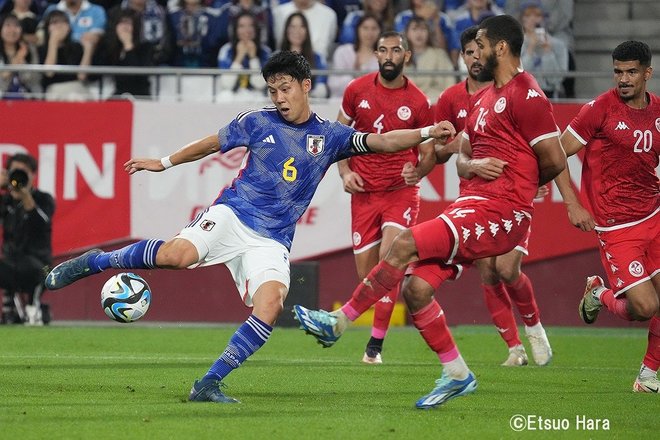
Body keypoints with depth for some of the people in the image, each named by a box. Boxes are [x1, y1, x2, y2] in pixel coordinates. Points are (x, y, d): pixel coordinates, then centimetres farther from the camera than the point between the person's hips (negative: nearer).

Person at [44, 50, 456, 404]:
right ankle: (96, 261, -7)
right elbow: (213, 143, 20)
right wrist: (164, 163, 25)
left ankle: (209, 384, -17)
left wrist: (426, 133, -13)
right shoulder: (259, 123, 7)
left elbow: (384, 142, 2)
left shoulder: (329, 136, 8)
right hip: (232, 215, -2)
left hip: (272, 241, 2)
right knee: (179, 254, -30)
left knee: (271, 302, -25)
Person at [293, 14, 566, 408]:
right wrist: (472, 166, 1)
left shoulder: (526, 95, -10)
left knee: (406, 245, -19)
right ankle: (457, 374, 13)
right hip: (472, 206, 10)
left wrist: (523, 184, 6)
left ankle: (339, 322, -9)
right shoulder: (485, 96, 20)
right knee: (415, 289, 0)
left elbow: (555, 160, -14)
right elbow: (464, 150, 27)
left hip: (500, 213, -10)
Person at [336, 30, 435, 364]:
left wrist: (419, 171, -19)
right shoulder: (357, 90, 2)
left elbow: (430, 152, 3)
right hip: (364, 192, 3)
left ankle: (376, 343, -16)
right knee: (366, 271, 1)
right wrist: (345, 171, 1)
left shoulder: (417, 102, -4)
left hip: (401, 191, -3)